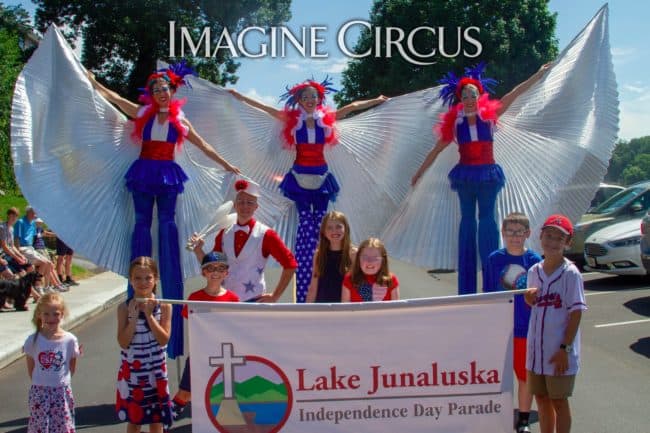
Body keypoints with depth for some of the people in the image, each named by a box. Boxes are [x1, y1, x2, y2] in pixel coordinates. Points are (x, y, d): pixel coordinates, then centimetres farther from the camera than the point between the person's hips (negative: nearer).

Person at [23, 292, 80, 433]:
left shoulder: (70, 340, -6)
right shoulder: (33, 340, -6)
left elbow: (72, 369, 4)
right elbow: (30, 369, 3)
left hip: (62, 392, 0)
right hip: (39, 392, 0)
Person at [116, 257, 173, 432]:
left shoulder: (163, 306, -6)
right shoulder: (125, 307, -7)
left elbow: (164, 340, -13)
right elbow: (123, 343, -13)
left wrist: (149, 315, -18)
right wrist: (134, 315, -20)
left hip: (156, 371, 0)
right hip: (132, 371, 0)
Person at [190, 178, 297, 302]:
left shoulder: (266, 235, -6)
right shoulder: (224, 233, 7)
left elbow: (290, 264, -5)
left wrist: (275, 296, -4)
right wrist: (198, 250, -4)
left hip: (253, 301, -4)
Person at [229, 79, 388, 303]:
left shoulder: (326, 118, 7)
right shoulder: (292, 119, 4)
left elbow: (353, 106, 16)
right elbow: (265, 107, 7)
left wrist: (377, 100, 24)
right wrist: (240, 96, 8)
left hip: (321, 177, 2)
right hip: (300, 177, -2)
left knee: (319, 227, -1)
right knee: (306, 225, -10)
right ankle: (303, 295, -9)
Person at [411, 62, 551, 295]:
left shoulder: (489, 115, 0)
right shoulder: (454, 122, 1)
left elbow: (514, 94, 3)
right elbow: (436, 150, 9)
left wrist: (538, 75, 5)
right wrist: (419, 172, 13)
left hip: (488, 173, -1)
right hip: (465, 174, 1)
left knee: (487, 218, -3)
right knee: (467, 219, 5)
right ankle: (467, 287, 9)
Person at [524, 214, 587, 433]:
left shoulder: (570, 273, -13)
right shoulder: (534, 271, 5)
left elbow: (576, 313, -13)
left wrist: (565, 348, -17)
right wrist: (529, 298, -8)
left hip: (559, 352, -6)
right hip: (536, 348, 6)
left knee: (558, 401, 6)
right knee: (542, 398, 16)